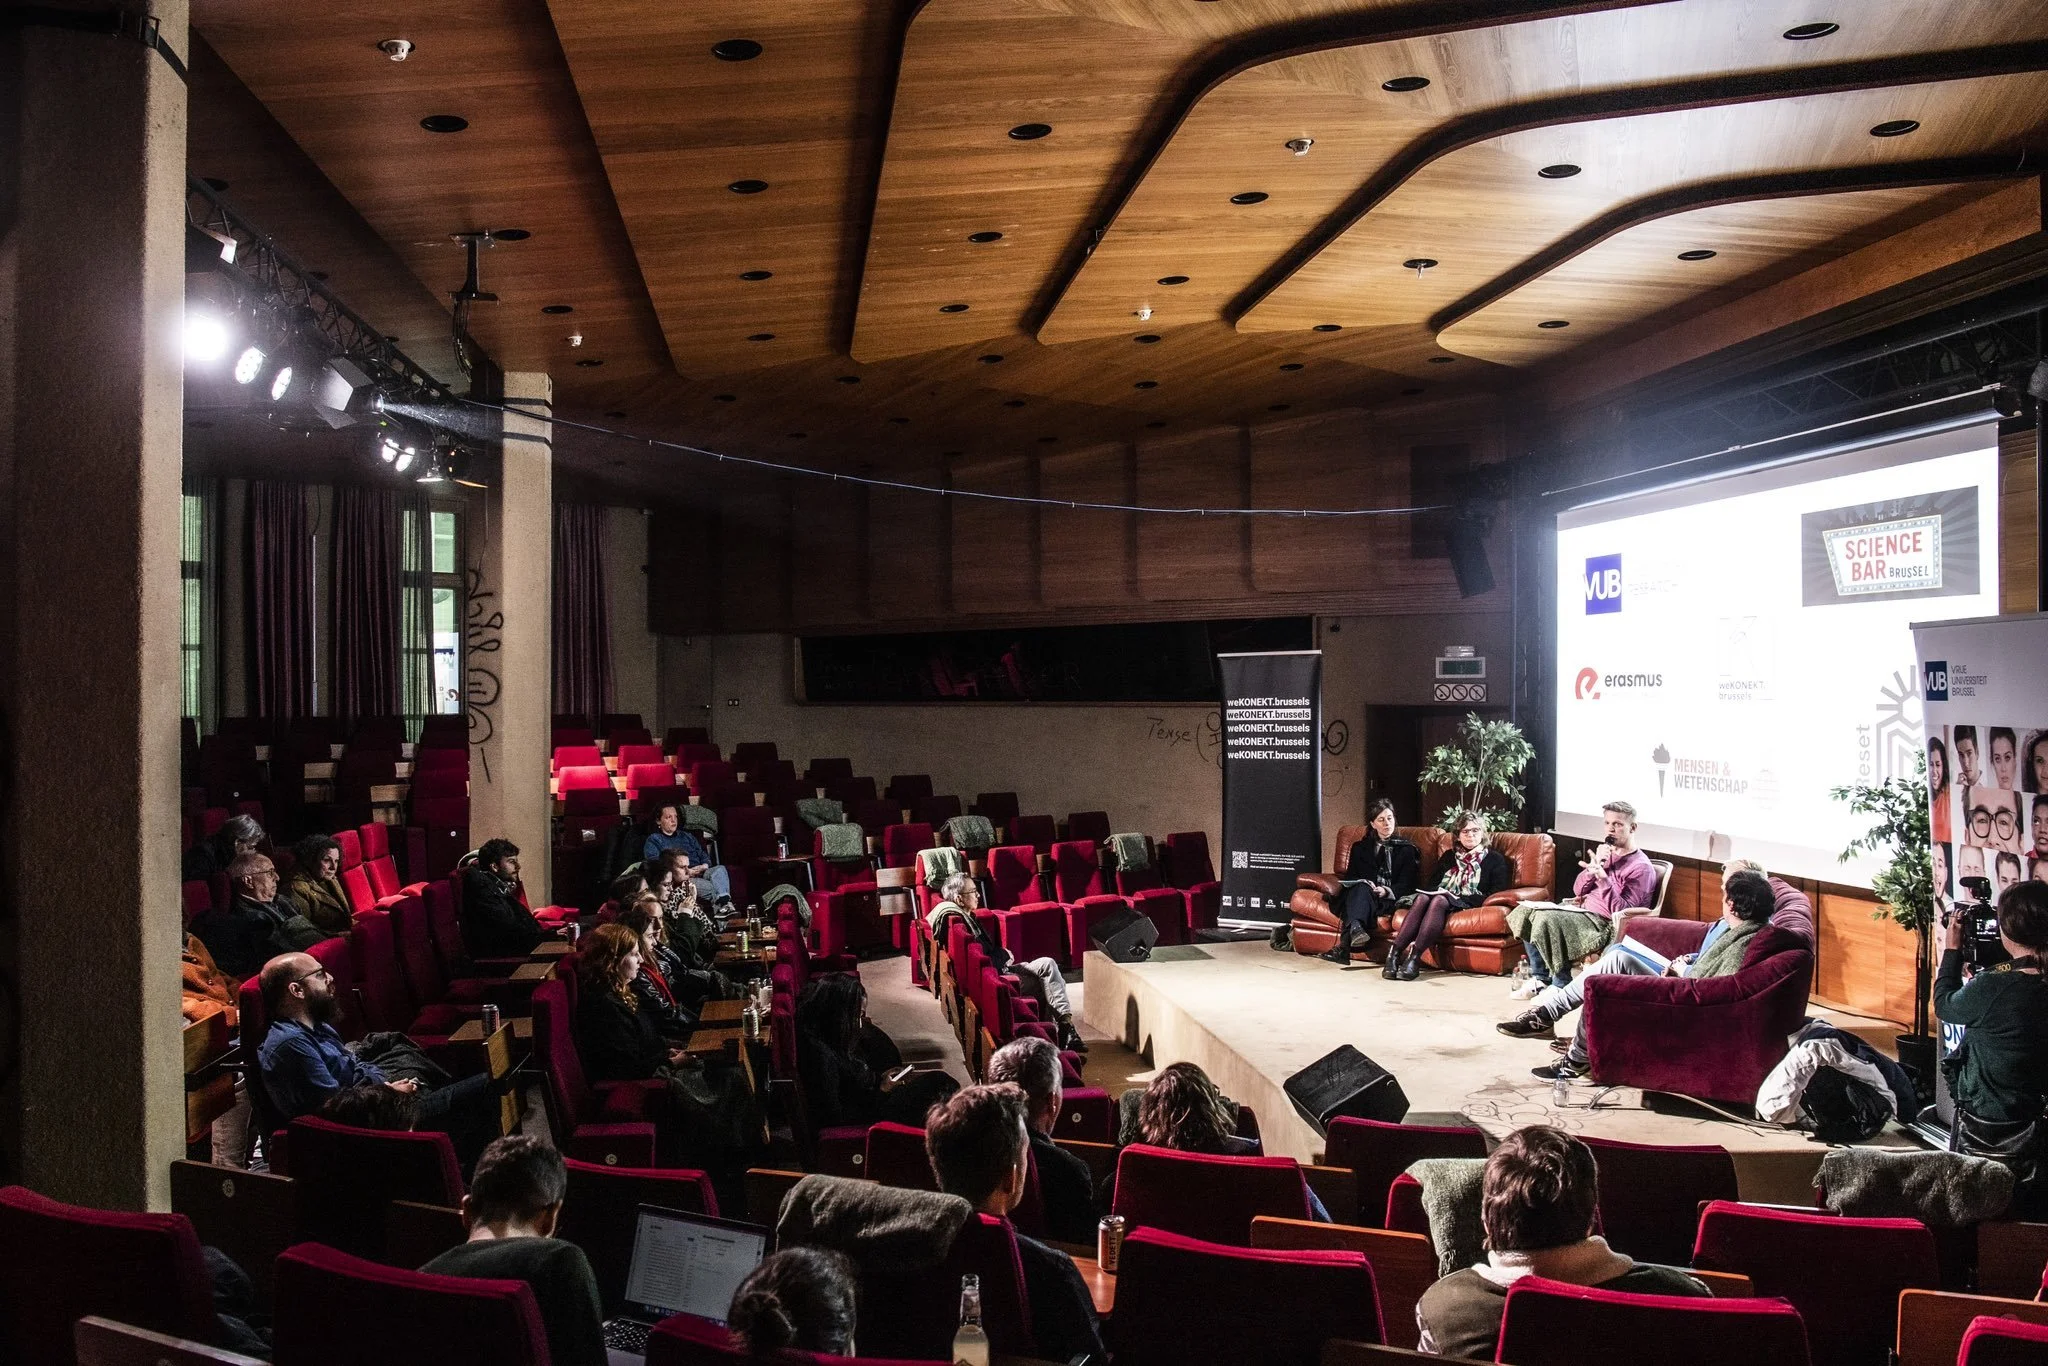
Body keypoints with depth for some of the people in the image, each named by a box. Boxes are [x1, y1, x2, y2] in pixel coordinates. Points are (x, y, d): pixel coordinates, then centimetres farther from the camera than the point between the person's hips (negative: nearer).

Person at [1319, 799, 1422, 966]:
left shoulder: (1407, 848, 16)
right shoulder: (1360, 848, 23)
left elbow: (1408, 884, 6)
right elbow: (1350, 877, 15)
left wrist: (1387, 891, -15)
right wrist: (1364, 884, -9)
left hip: (1390, 900, -2)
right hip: (1359, 896, 2)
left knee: (1361, 890, -37)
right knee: (1361, 887, -36)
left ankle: (1344, 944, -61)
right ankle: (1355, 927, -66)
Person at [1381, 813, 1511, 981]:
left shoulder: (1495, 859, 13)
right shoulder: (1449, 855, 28)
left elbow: (1495, 894, 0)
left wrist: (1460, 897, -11)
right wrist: (1439, 891, -3)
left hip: (1468, 905, -4)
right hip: (1443, 897, 4)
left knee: (1439, 900, -37)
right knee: (1422, 897, -33)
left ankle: (1414, 956, -52)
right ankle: (1394, 953, -48)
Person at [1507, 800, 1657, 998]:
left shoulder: (1641, 868, -11)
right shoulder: (1607, 852, 14)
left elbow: (1622, 912, -21)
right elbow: (1578, 890, 11)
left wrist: (1602, 877, -32)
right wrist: (1594, 865, -7)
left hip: (1604, 923, -9)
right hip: (1583, 911, 9)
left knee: (1547, 920, -29)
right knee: (1526, 911, -1)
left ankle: (1562, 985, -16)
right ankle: (1540, 977, 2)